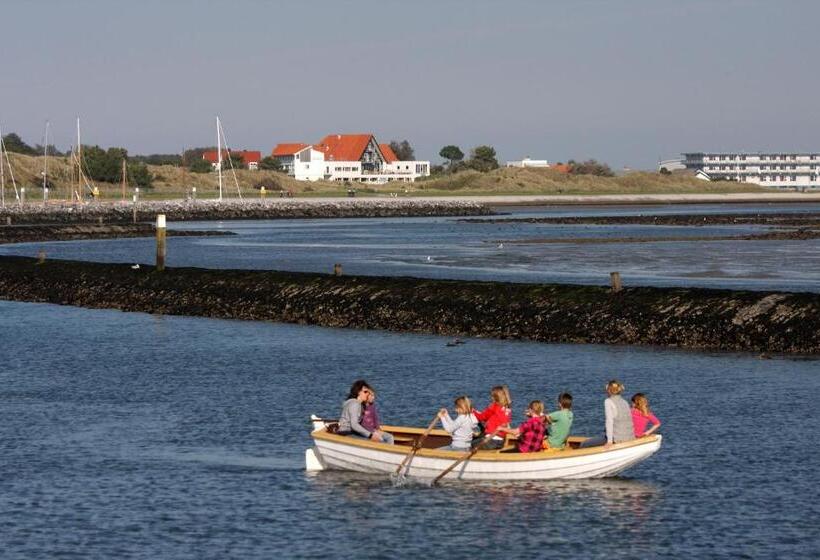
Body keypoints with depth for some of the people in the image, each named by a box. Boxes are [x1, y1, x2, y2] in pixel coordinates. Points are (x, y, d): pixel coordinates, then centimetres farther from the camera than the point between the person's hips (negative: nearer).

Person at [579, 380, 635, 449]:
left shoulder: (608, 401, -6)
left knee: (584, 445, 1)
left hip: (617, 438, -8)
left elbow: (609, 421, -15)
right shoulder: (624, 402, 12)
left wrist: (609, 441, -17)